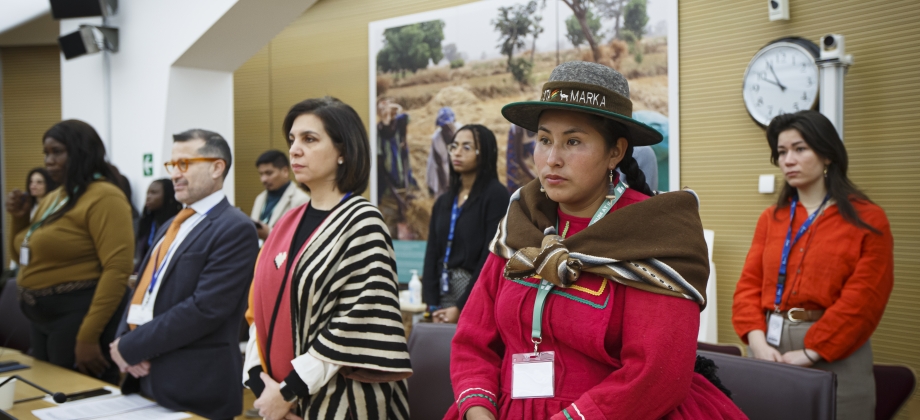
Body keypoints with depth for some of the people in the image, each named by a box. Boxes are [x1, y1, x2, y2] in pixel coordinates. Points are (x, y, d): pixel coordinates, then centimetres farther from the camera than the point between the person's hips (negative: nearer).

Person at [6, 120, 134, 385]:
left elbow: (118, 269, -23)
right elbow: (25, 257, 24)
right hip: (43, 317, 9)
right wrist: (20, 219, 4)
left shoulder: (104, 197, -14)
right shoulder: (52, 198, 13)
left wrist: (88, 335, -25)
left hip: (80, 314, -9)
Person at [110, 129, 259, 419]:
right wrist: (123, 341, -4)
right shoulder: (173, 225, 15)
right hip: (147, 377, 8)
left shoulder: (235, 229, -13)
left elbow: (205, 309, -21)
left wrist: (131, 347, -15)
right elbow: (144, 287, 14)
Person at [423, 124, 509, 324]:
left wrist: (461, 307, -13)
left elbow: (490, 257, -12)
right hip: (443, 294, 5)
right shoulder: (443, 202, 13)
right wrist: (433, 306, -2)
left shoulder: (495, 195, -6)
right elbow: (431, 255, 9)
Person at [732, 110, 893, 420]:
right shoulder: (771, 218, 10)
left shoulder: (868, 219, -3)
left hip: (833, 356, -4)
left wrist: (809, 353, -16)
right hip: (771, 345, 4)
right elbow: (749, 283, 4)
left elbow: (862, 300, -11)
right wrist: (758, 342, -11)